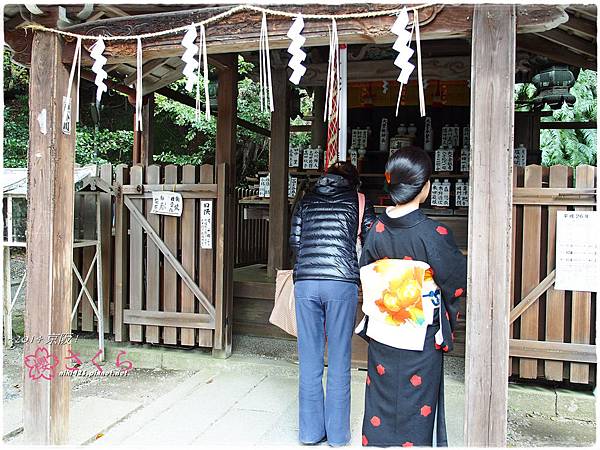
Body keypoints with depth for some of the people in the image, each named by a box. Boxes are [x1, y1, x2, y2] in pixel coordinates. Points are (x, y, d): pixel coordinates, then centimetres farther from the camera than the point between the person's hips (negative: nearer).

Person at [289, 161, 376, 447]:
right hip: (342, 283, -2)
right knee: (339, 362, 7)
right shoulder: (358, 200, 11)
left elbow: (294, 242, 17)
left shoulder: (306, 201, 18)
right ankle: (337, 434, 16)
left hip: (305, 282, 2)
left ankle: (311, 431, 19)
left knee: (309, 362, 9)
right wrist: (364, 278, 21)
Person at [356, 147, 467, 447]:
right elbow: (458, 282, -10)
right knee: (416, 408, 12)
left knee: (381, 403, 19)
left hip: (381, 335, 4)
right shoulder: (433, 233, -19)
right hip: (420, 341, -4)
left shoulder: (377, 229, -6)